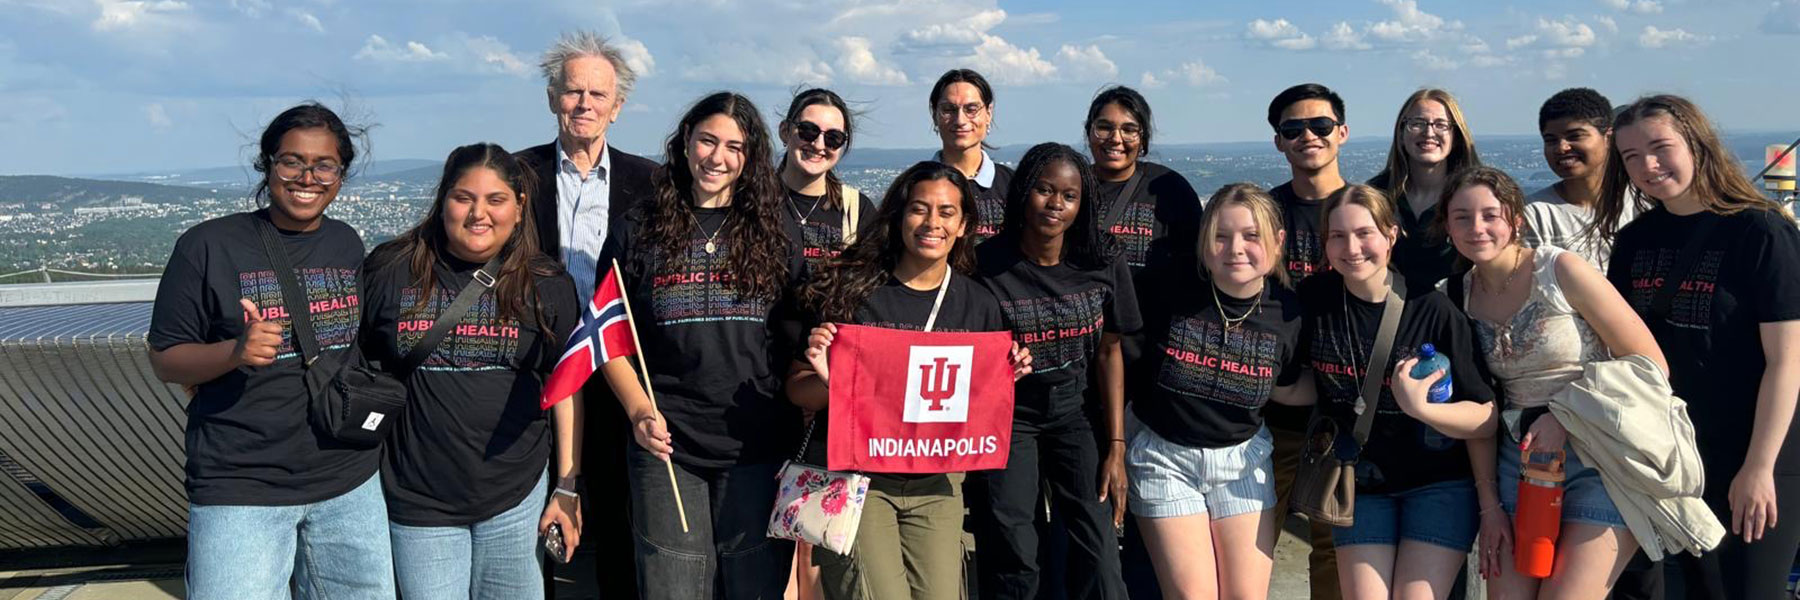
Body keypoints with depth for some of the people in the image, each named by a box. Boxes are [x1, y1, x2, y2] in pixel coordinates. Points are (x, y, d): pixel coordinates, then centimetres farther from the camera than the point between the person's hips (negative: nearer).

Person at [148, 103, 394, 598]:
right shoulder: (209, 246, -6)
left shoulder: (347, 245, 8)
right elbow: (165, 360, -5)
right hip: (240, 490, -4)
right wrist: (234, 351, -23)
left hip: (349, 482, 5)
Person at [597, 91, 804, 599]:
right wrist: (638, 409, -8)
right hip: (666, 446, 0)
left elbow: (803, 337, 10)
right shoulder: (637, 231, 5)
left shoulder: (777, 235, 8)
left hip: (760, 447, 1)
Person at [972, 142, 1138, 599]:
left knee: (1100, 562, -7)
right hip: (1006, 414, -2)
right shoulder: (986, 265, -14)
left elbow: (1109, 351, 3)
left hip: (1071, 412, 2)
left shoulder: (1103, 265, -5)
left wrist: (1116, 448, 2)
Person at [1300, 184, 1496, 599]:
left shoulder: (1433, 310, -15)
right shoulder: (1315, 299, -8)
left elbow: (1485, 419, -14)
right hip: (1359, 484, 2)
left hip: (1439, 482, -2)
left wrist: (1419, 407, -30)